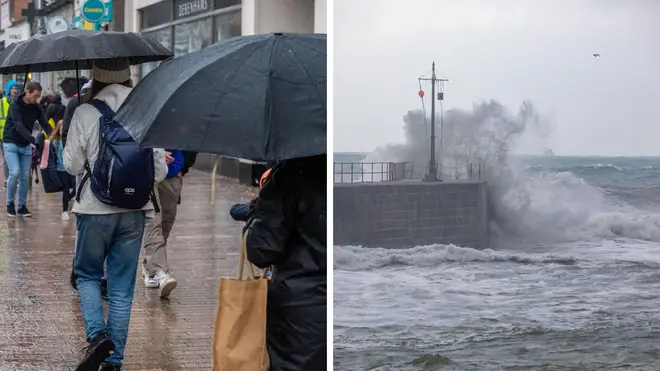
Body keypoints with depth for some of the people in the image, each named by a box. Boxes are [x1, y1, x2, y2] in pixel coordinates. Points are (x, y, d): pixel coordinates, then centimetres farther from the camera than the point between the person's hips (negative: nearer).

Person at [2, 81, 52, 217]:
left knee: (25, 176, 1)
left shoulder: (36, 107, -2)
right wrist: (34, 140, -42)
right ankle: (10, 203, 3)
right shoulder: (15, 106, -18)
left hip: (26, 145, 5)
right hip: (11, 143, -5)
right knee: (15, 173, -15)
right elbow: (19, 126, -30)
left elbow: (45, 124, -6)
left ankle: (22, 206, 12)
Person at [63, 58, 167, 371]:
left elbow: (72, 165, -4)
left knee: (86, 274, 18)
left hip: (94, 210, -2)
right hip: (134, 210, 2)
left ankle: (97, 335, -5)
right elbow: (160, 171, -1)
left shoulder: (85, 113, -10)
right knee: (122, 287, 10)